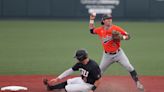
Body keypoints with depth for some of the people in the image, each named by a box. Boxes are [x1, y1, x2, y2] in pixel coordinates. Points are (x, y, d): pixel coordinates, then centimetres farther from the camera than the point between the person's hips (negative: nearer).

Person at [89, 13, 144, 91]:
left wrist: (122, 37, -33)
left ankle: (138, 83, -2)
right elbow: (91, 30, 13)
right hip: (107, 55, 2)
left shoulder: (116, 29, -15)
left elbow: (128, 36, -12)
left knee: (129, 67, -12)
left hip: (118, 53, -2)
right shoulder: (100, 30, -7)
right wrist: (91, 20, 6)